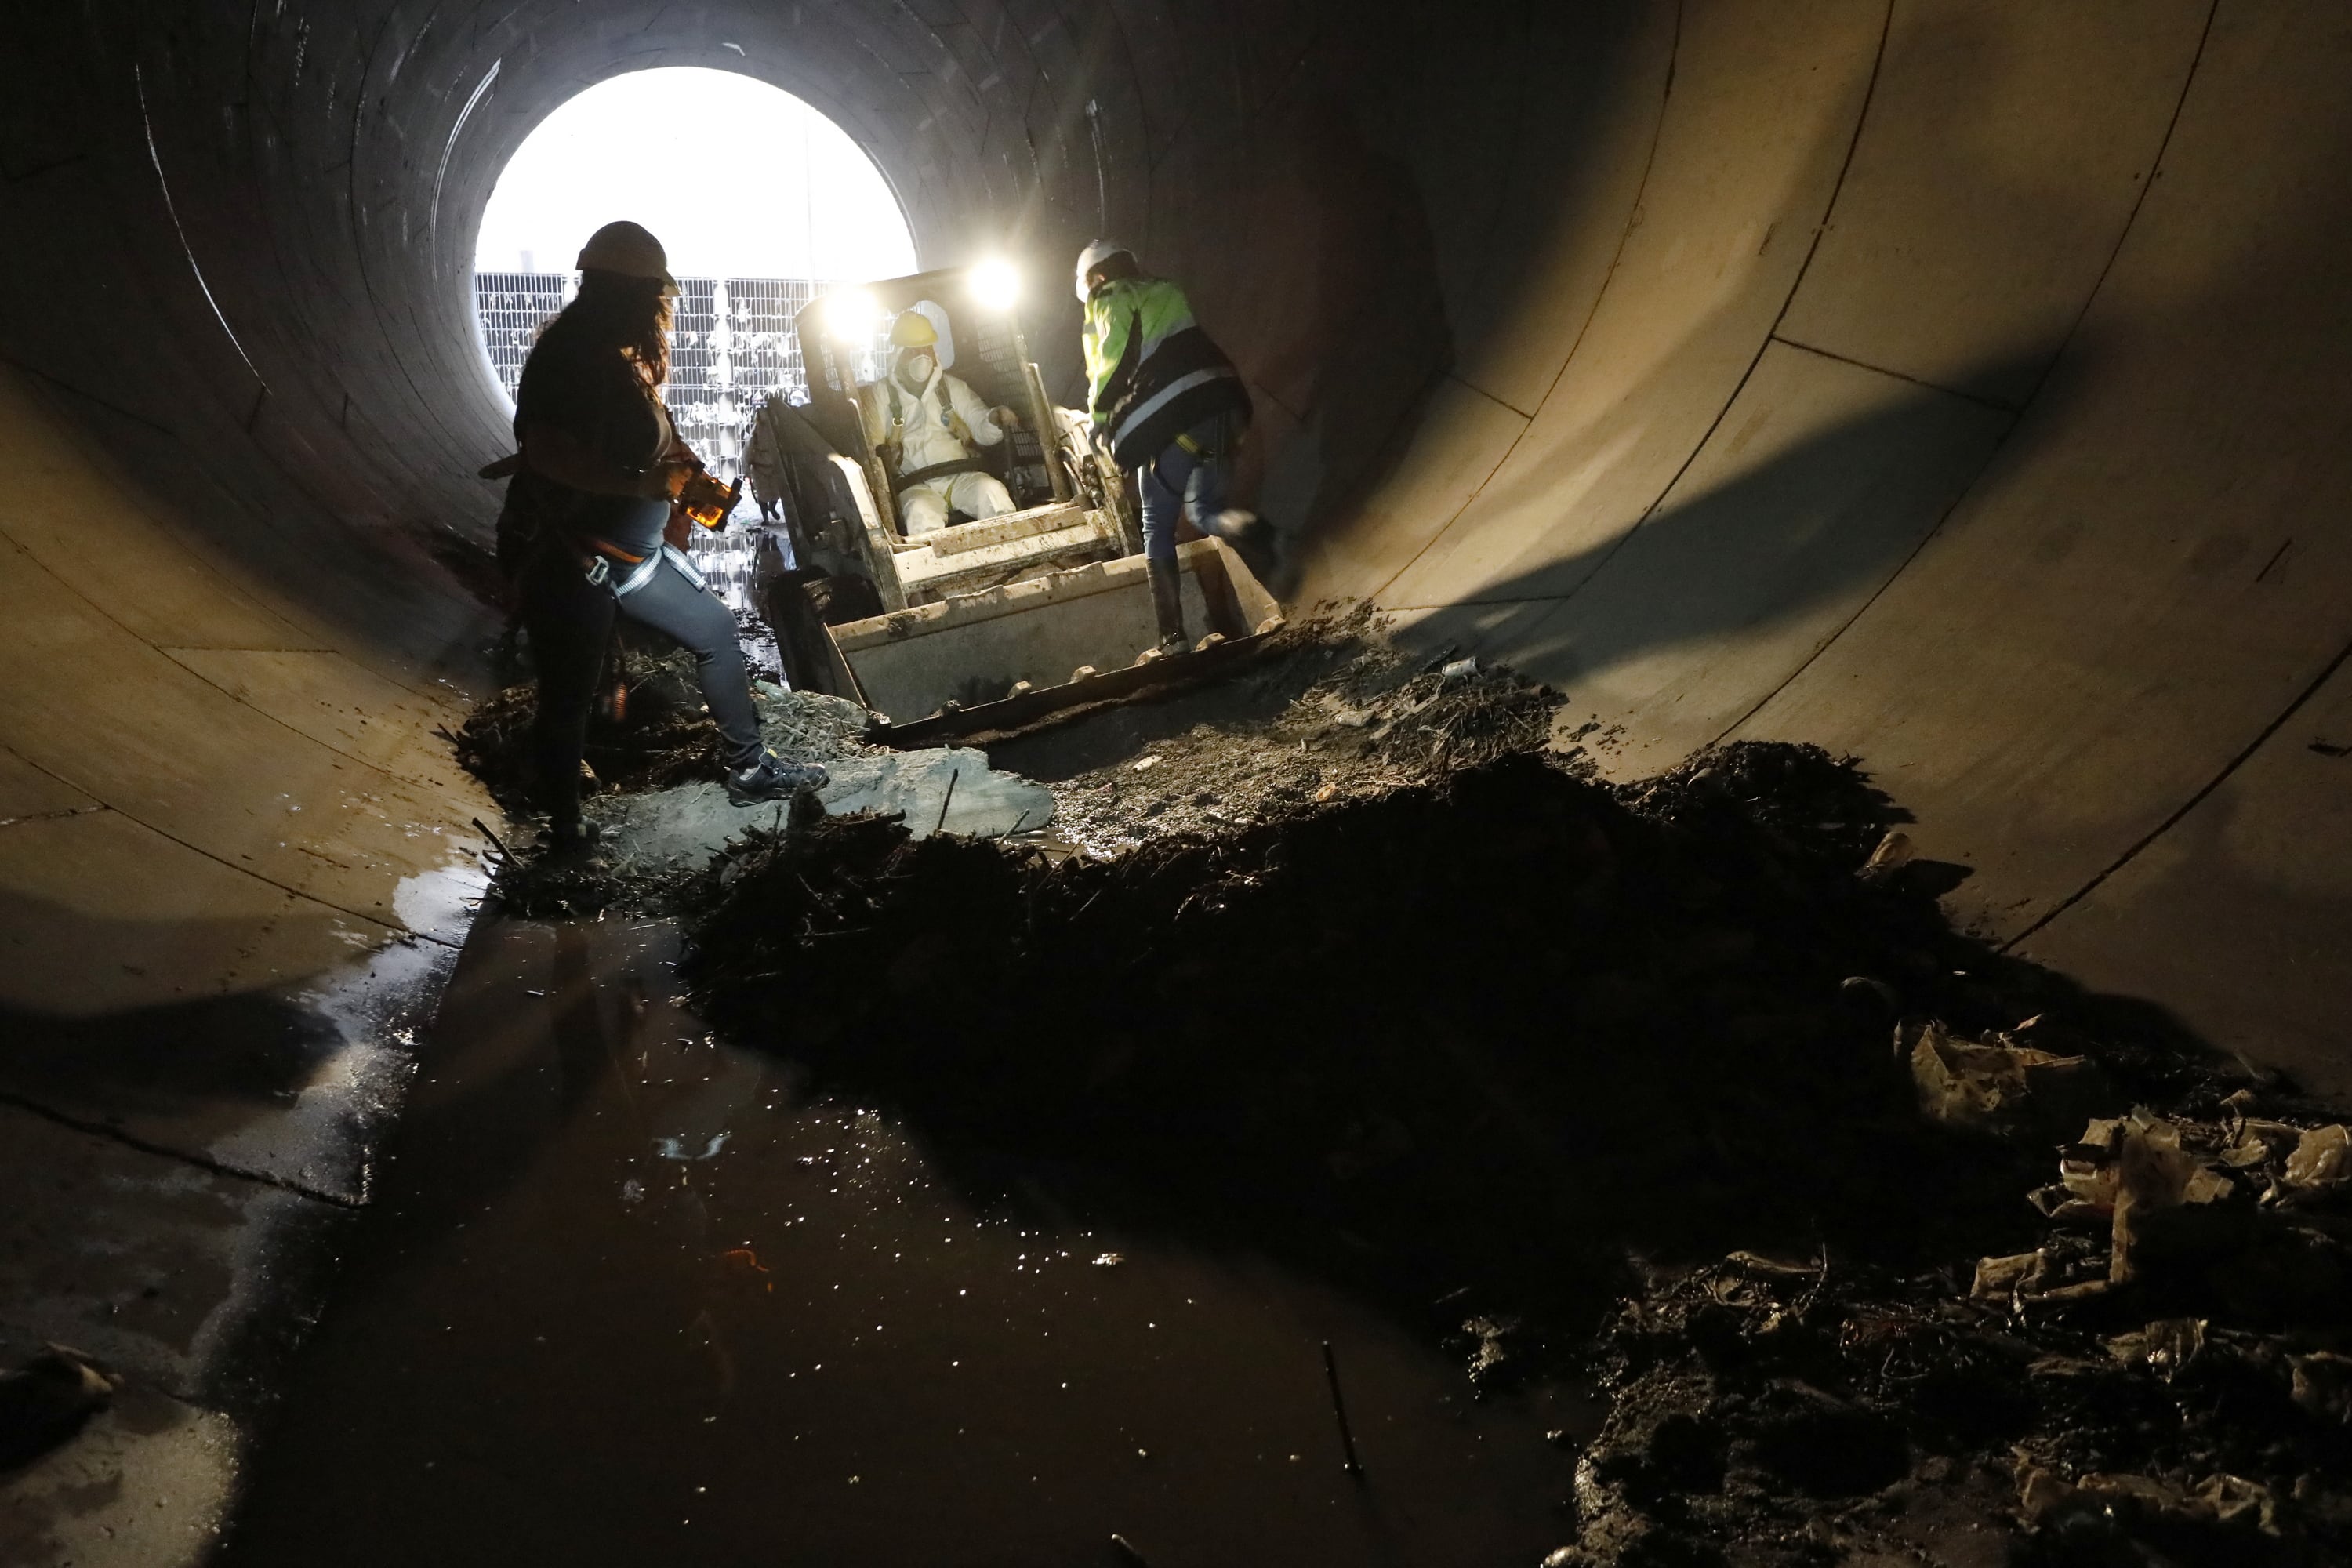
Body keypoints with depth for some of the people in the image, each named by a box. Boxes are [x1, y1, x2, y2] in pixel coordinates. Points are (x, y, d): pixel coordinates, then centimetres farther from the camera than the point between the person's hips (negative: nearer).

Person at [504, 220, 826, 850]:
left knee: (715, 630, 16)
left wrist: (677, 465, 6)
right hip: (571, 559, -10)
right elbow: (548, 454, -35)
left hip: (632, 550, 10)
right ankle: (564, 826, 22)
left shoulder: (618, 354, 9)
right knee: (568, 698, 3)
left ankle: (748, 769, 28)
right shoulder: (568, 354, -21)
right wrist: (643, 483, -29)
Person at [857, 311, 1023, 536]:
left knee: (991, 491, -32)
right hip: (915, 485, -2)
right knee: (921, 513, -37)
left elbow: (982, 428, 13)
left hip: (962, 476, 2)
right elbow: (871, 445, 9)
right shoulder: (878, 394, 15)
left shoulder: (953, 387, 21)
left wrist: (995, 419, -12)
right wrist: (883, 453, -17)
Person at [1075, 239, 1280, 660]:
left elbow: (1112, 365, -6)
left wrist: (1098, 416, 9)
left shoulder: (1110, 302, 4)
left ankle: (1172, 637, 1)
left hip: (1171, 420, -6)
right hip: (1221, 403, 6)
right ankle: (1251, 533, -18)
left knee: (1158, 527, 6)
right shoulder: (1167, 294, 24)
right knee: (1204, 510, 16)